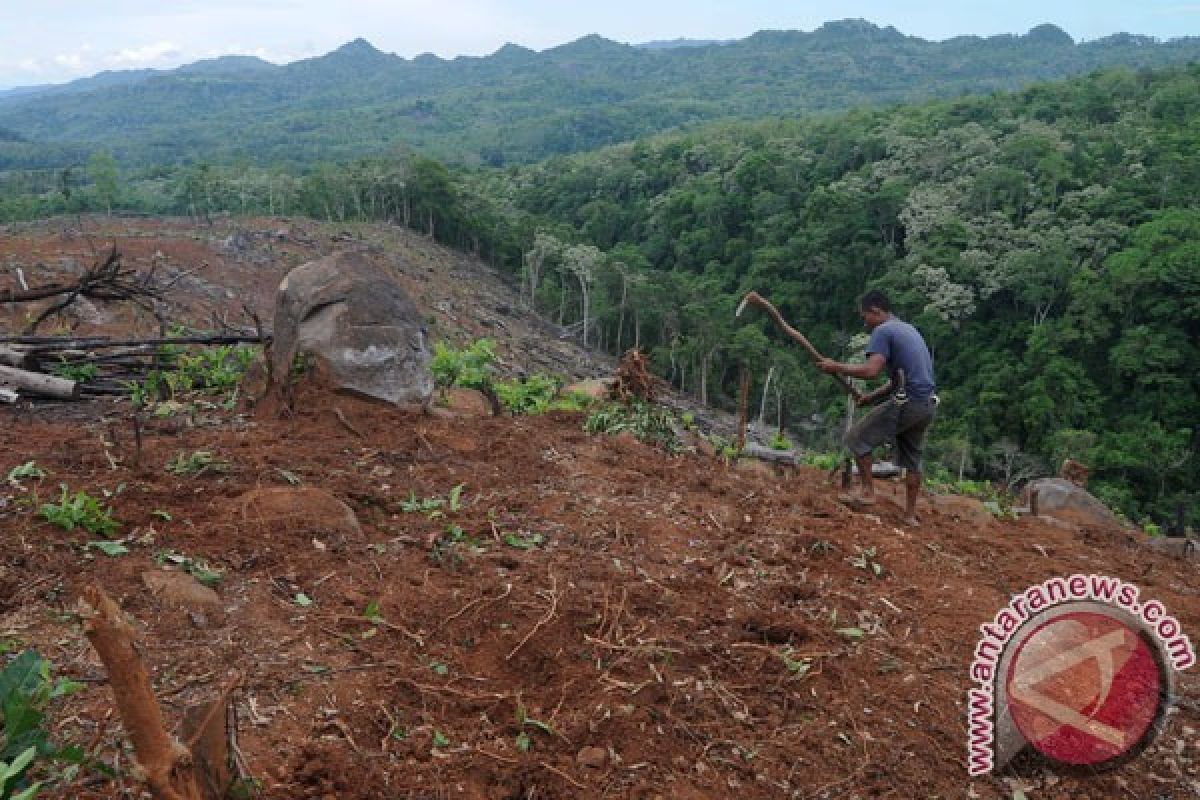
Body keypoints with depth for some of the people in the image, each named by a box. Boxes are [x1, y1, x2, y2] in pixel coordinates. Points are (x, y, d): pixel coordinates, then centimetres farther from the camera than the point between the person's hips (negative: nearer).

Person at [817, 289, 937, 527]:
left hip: (908, 404, -9)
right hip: (929, 404, 9)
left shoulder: (883, 331, -8)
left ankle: (868, 492, 3)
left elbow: (870, 370, -22)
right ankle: (910, 514, 21)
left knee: (856, 438, 2)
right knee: (912, 458, 17)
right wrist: (871, 398, 20)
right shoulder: (909, 329, 21)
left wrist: (836, 367, -11)